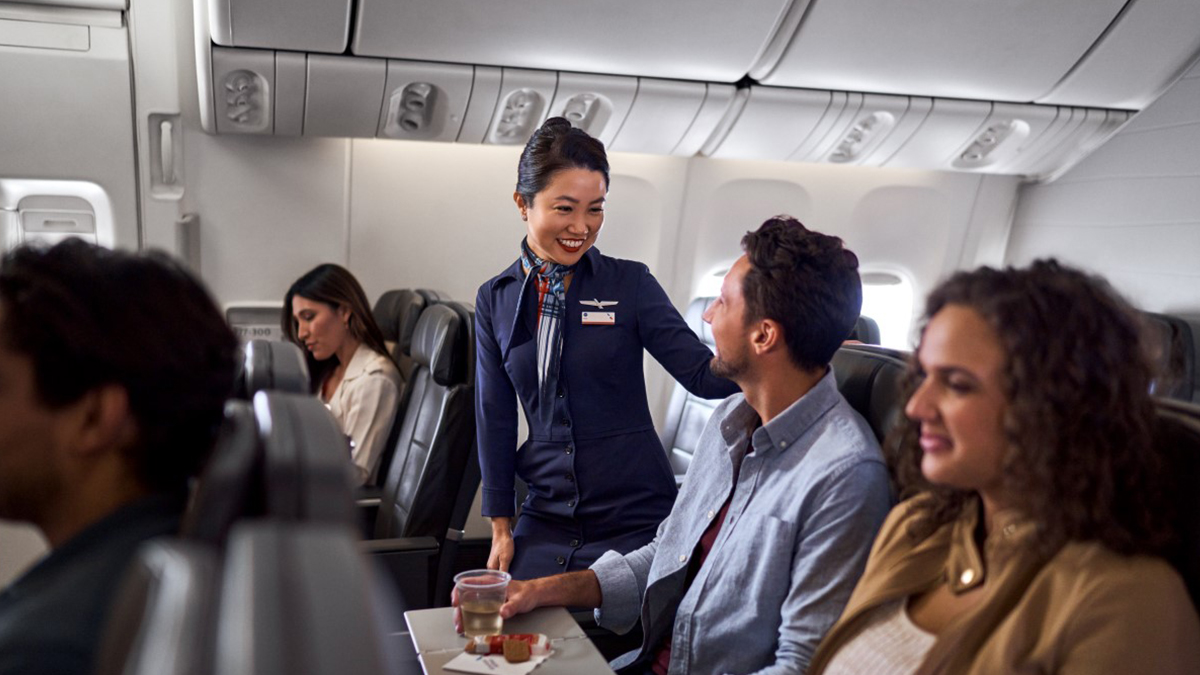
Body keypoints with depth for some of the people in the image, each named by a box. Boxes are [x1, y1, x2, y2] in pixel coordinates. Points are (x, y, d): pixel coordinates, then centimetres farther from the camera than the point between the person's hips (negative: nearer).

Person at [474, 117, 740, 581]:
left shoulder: (629, 284, -5)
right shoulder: (496, 299, 3)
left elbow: (705, 376, -10)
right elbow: (495, 418, 6)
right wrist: (501, 527, 6)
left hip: (635, 520, -2)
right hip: (546, 520, 3)